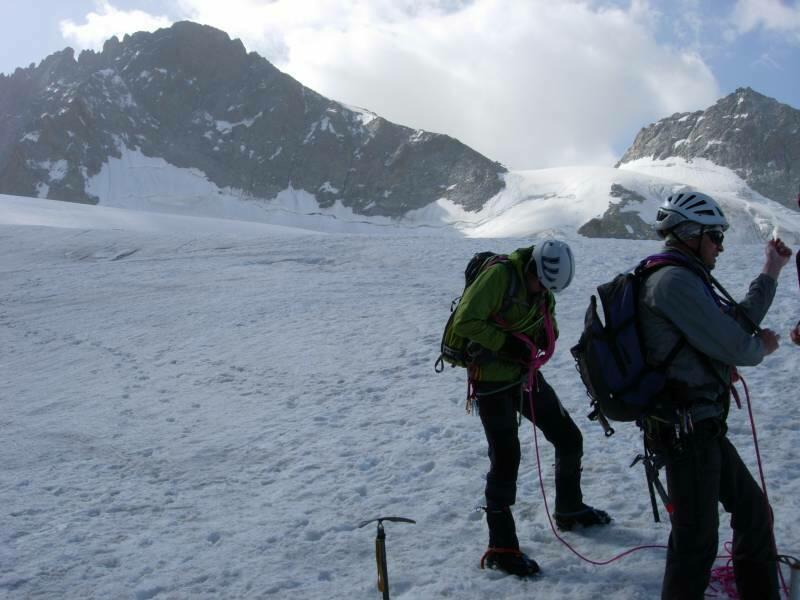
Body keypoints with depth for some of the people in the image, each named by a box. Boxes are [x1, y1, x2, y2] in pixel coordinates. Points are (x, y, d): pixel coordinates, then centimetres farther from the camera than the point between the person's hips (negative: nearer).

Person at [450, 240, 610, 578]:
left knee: (569, 439, 13)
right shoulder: (499, 275, -21)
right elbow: (464, 322, -26)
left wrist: (546, 333, -8)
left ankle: (569, 510, 37)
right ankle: (501, 549, 6)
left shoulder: (542, 287, 3)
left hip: (526, 375, 8)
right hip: (492, 381, -8)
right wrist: (506, 343, -27)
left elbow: (549, 326, 15)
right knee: (505, 459, -7)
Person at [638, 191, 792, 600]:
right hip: (686, 431, -11)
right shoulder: (675, 280, -19)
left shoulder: (685, 279, 15)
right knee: (696, 539, 1)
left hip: (703, 427, 11)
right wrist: (762, 347, 3)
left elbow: (735, 320, 20)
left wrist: (770, 272, 23)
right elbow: (735, 347, -19)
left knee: (754, 512, 21)